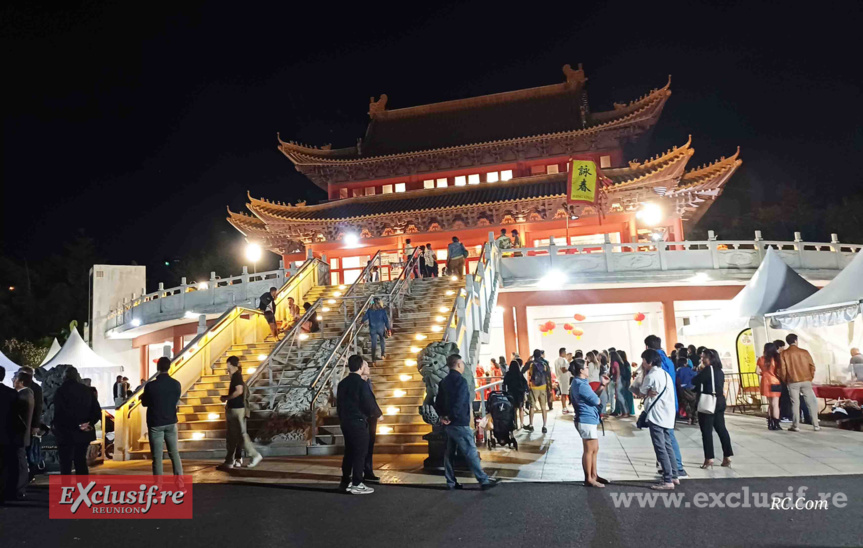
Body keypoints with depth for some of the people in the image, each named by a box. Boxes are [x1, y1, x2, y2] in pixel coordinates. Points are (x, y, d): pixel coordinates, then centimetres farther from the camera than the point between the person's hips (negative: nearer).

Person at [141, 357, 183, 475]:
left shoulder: (150, 385, -16)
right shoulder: (176, 384, -6)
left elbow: (144, 403, 1)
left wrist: (143, 396, 22)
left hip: (155, 424, -3)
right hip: (171, 423, 3)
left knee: (157, 456, 4)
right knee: (174, 453, 12)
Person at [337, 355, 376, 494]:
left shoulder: (342, 383, 8)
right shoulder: (362, 383, -16)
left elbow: (338, 403, 13)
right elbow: (370, 406, -16)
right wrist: (370, 413, 6)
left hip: (345, 422, 8)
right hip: (358, 422, -8)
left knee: (349, 452, 16)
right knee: (360, 453, 0)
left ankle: (345, 482, 21)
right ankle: (356, 484, 2)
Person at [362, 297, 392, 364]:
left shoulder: (370, 310, -9)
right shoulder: (383, 310, -14)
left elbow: (365, 317, 2)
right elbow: (386, 320, -13)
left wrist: (363, 321, 25)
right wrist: (389, 329, -5)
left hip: (373, 329, 1)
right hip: (381, 328, -1)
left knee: (374, 344, 7)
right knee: (383, 341, 24)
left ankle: (373, 360, 4)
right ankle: (383, 355, 33)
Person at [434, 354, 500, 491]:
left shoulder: (444, 382, 12)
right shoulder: (460, 380, -14)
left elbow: (438, 402, 13)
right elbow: (459, 403, -23)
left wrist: (442, 416, 4)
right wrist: (451, 417, -12)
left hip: (449, 424, 9)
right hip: (460, 423, -9)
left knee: (449, 453, 12)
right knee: (471, 453, -5)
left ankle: (451, 482, 17)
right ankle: (484, 481, -1)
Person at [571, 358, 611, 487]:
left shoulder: (578, 382, 13)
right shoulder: (581, 385, -21)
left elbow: (592, 395, 15)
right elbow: (596, 401, -14)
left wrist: (602, 385, 8)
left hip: (588, 420, 11)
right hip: (587, 420, -11)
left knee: (594, 449, 18)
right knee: (589, 450, -3)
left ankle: (594, 475, 26)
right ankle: (588, 479, 4)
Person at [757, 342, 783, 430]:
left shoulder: (761, 359, 0)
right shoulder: (776, 359, -9)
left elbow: (757, 371, -1)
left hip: (765, 382, 4)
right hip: (774, 383, -4)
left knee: (770, 404, 16)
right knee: (775, 404, 0)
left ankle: (770, 424, 18)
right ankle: (776, 425, 0)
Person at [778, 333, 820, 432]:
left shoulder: (784, 354, -3)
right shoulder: (804, 352, -1)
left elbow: (782, 370, -3)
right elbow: (812, 366, 1)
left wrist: (785, 381, 11)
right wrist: (811, 377, 15)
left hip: (793, 382, -1)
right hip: (806, 381, 1)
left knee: (795, 404, 4)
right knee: (811, 403, 9)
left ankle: (795, 426, 3)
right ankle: (816, 425, 11)